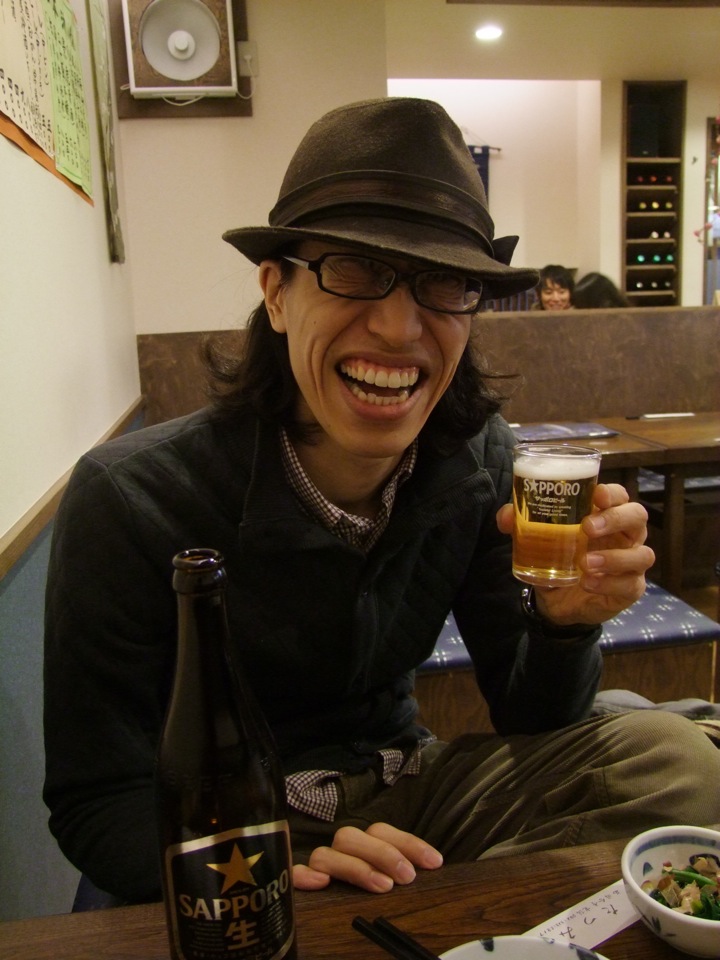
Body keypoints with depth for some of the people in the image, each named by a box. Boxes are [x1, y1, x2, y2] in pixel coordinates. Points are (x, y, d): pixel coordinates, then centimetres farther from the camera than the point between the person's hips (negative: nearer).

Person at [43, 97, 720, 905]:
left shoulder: (477, 460, -11)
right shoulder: (129, 499, -23)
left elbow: (529, 723, -3)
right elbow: (94, 806, -15)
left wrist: (562, 622, -26)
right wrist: (280, 871, -34)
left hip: (401, 792, 5)